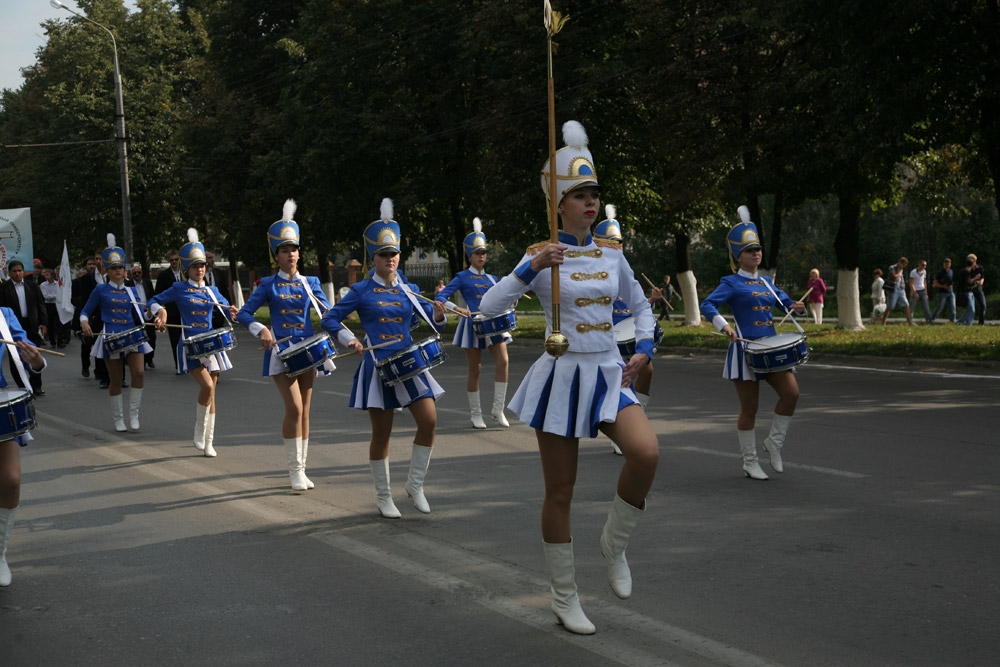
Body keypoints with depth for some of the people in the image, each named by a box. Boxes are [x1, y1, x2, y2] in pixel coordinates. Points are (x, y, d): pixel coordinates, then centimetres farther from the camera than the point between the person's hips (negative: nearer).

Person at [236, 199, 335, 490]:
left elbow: (327, 314, 5)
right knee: (294, 408, -14)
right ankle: (295, 470, -3)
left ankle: (301, 468, 17)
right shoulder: (268, 285, 0)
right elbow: (244, 314, -1)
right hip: (281, 351, -3)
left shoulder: (310, 282, 7)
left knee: (304, 410, 7)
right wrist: (262, 330, -19)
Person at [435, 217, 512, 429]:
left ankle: (498, 408, -1)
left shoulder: (492, 279, 13)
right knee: (475, 369, 0)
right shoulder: (462, 278, -2)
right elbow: (440, 297, -8)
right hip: (473, 324, -4)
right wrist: (458, 309, -23)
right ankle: (476, 414, 11)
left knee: (503, 361, -11)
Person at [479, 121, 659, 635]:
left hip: (610, 375, 3)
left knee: (646, 452, -24)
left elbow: (641, 306, 20)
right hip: (562, 376, -3)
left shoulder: (612, 254, 7)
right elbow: (489, 307, -13)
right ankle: (564, 599, 20)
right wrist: (532, 268, -24)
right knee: (560, 493, 3)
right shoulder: (541, 256, -5)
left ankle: (615, 543, 2)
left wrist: (644, 350, 3)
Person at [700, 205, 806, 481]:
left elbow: (784, 301, 24)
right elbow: (707, 305, -14)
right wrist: (725, 326, -29)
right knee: (749, 408, 0)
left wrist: (796, 306, 0)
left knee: (791, 393, -9)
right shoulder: (732, 283, -3)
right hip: (745, 349, -6)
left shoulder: (766, 281, 16)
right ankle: (750, 461, 13)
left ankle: (775, 441, 12)